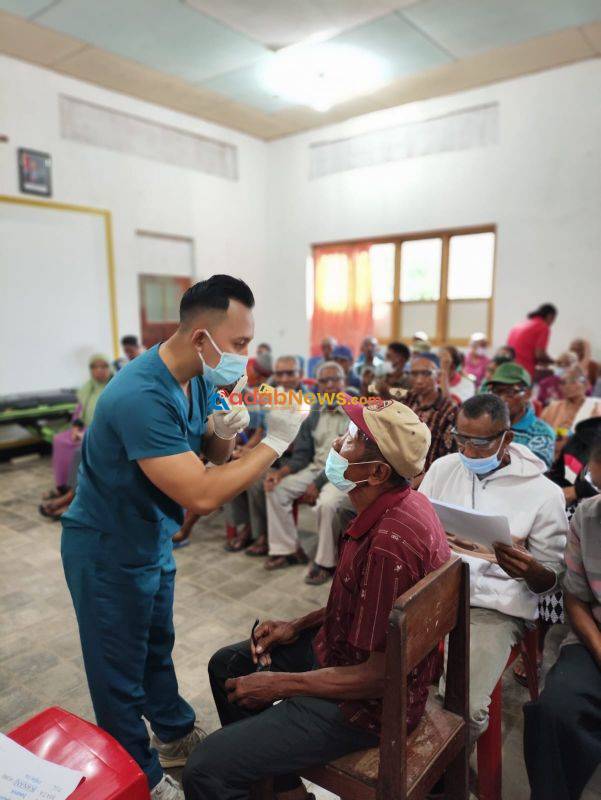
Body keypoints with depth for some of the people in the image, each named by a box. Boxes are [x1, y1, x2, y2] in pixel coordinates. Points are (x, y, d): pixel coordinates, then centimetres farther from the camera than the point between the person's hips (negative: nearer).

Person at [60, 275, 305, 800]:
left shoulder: (200, 379, -7)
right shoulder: (141, 396, -34)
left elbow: (212, 458, 3)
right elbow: (201, 497, -37)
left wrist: (224, 432, -20)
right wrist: (274, 443, -30)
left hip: (153, 538, 8)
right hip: (108, 550, -8)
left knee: (158, 644, 26)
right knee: (121, 671, 13)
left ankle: (176, 735, 48)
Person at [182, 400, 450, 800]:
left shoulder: (390, 542, -33)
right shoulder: (399, 504, -4)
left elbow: (384, 675, -25)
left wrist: (279, 684, -17)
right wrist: (298, 626, 4)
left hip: (366, 698, -9)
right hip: (343, 646, 9)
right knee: (228, 664, 19)